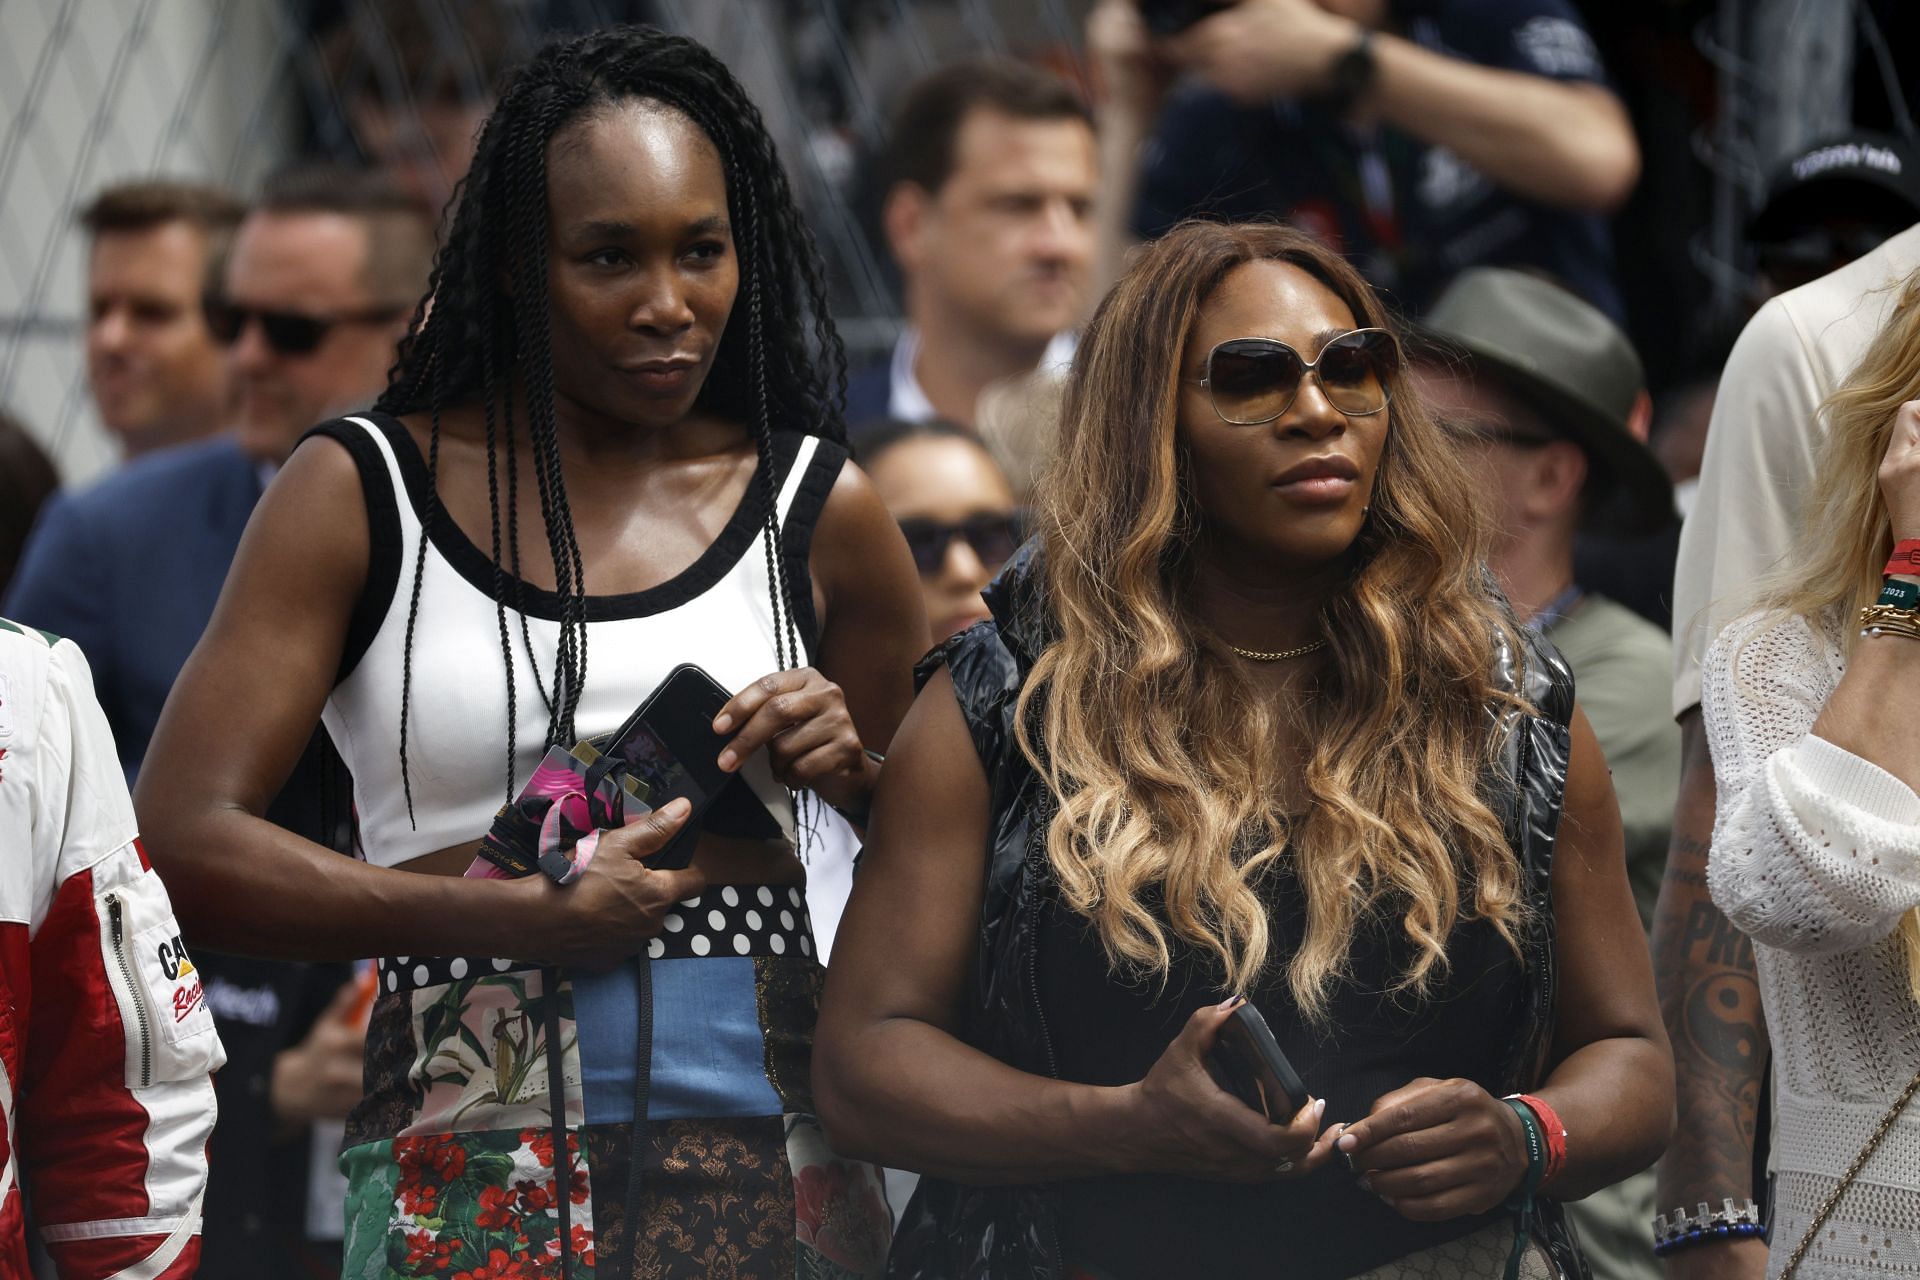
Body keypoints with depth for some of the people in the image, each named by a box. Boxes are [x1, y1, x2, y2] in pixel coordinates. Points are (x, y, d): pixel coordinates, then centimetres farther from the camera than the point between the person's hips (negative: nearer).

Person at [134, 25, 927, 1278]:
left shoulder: (818, 508, 10)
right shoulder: (363, 493, 3)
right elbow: (183, 840, -6)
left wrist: (854, 771, -2)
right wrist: (523, 914, -12)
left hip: (773, 1159, 2)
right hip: (475, 1171, -2)